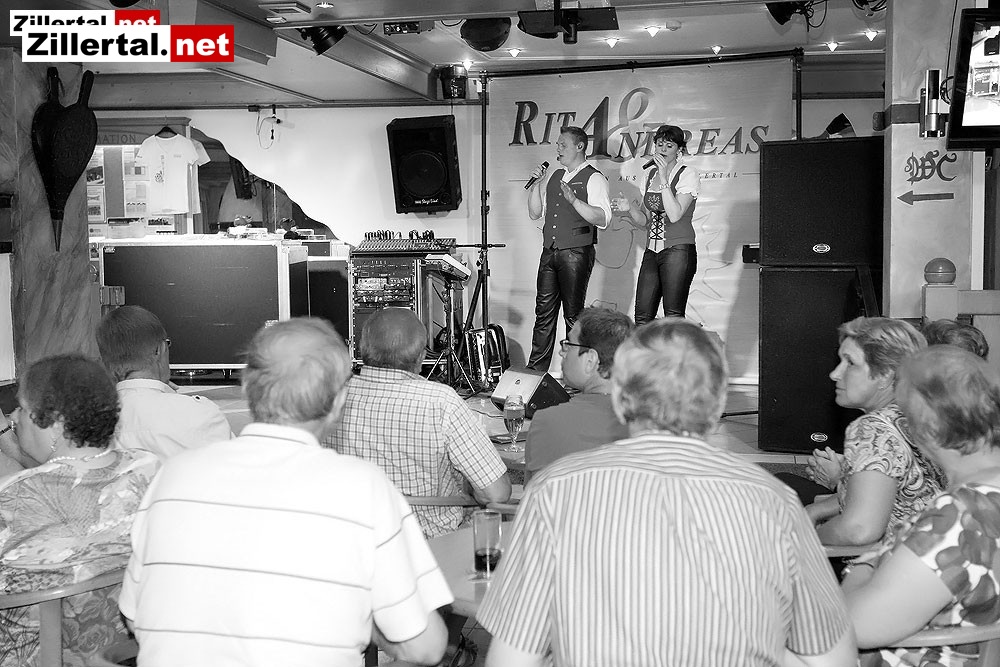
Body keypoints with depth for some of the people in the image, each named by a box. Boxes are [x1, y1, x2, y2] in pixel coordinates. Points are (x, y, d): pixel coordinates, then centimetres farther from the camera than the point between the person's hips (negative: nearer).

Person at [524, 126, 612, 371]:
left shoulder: (593, 178, -5)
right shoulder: (554, 177, 17)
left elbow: (602, 219, -17)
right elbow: (534, 213, 19)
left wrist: (574, 200, -28)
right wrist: (535, 185, 5)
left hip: (577, 252, -6)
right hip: (550, 250, 7)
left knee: (573, 314, -2)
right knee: (544, 311, 6)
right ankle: (535, 369, 12)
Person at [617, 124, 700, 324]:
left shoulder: (688, 174, -4)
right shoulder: (651, 175, 15)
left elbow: (674, 215, -18)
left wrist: (664, 178, -18)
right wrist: (629, 210, -4)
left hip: (678, 250, -6)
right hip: (652, 252, 6)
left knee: (673, 317, -7)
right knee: (642, 317, 1)